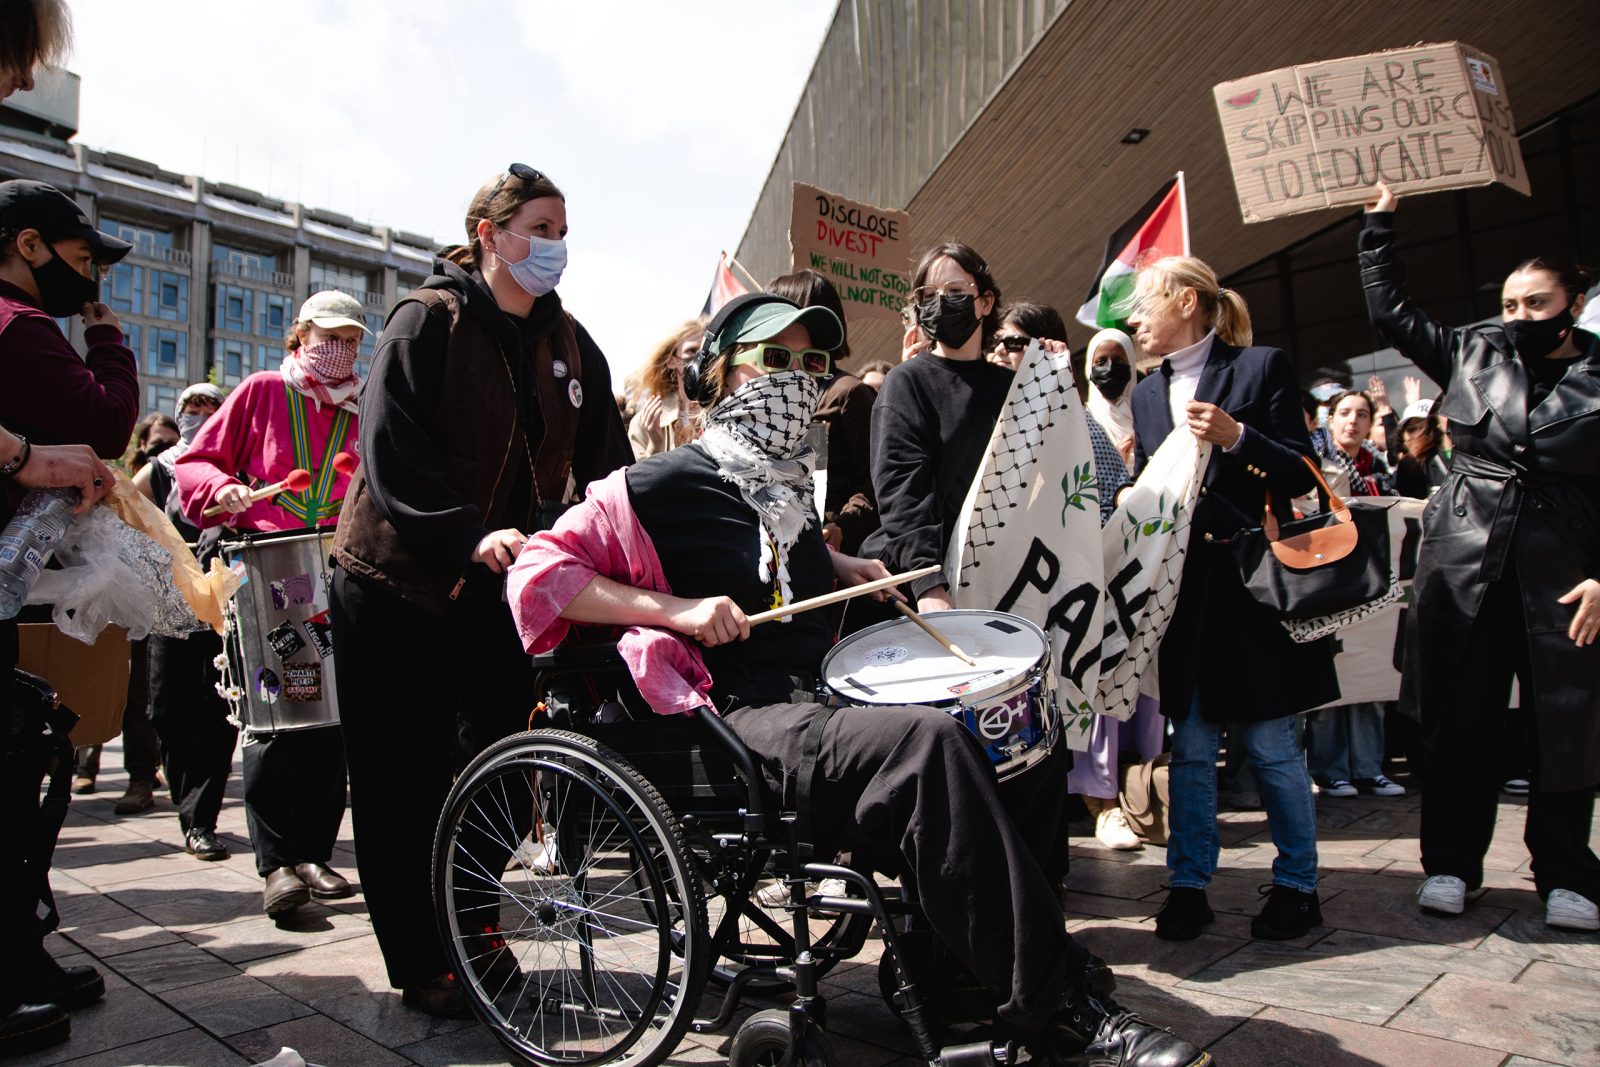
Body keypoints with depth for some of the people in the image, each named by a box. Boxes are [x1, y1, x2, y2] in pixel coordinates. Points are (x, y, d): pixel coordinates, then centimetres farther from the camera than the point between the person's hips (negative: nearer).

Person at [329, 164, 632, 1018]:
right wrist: (469, 534, -31)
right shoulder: (427, 322, -8)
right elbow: (391, 451, -18)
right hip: (398, 584, -5)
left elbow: (604, 462, 4)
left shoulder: (569, 343, 8)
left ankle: (476, 937, 30)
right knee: (403, 782, 4)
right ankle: (420, 965, 18)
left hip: (498, 591, 5)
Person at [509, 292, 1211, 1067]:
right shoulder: (663, 486, -4)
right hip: (744, 721, -9)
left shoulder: (788, 485, 20)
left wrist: (843, 568, 17)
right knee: (926, 741, -33)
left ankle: (959, 970, 1)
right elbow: (539, 575, -8)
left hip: (824, 697, 9)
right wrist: (679, 609, -19)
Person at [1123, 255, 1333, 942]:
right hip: (1179, 587, 5)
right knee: (1190, 746, 9)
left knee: (1269, 744, 4)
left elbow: (1304, 474, -5)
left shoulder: (1261, 367, -1)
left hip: (1251, 581, -4)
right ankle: (1189, 885, 19)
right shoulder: (1147, 394, 14)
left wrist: (1236, 436, -19)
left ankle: (1297, 885, 21)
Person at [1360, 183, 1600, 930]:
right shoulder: (1474, 353, 10)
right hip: (1463, 570, 2)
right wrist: (1380, 226, 16)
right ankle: (1451, 862, 17)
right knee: (1460, 721, 5)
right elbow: (1392, 316, 16)